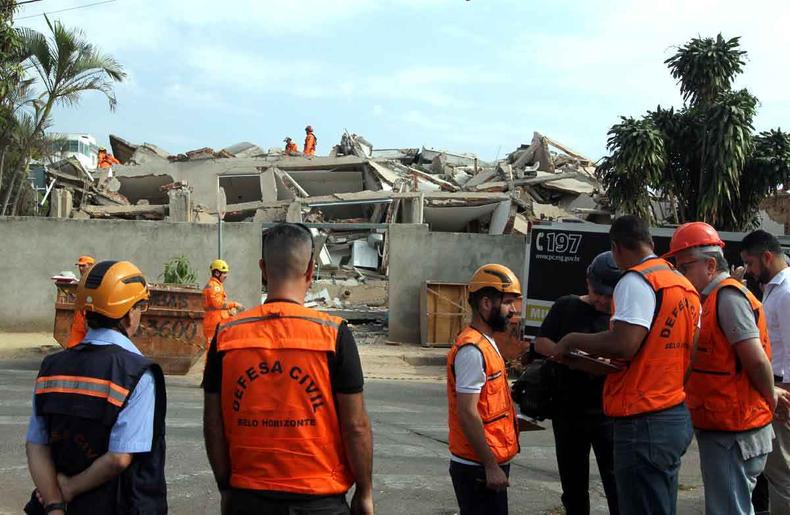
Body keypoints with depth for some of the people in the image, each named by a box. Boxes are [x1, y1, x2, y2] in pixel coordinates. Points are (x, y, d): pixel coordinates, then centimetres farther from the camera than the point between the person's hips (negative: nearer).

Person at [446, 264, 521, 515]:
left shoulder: (485, 343, 12)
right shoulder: (472, 350, -19)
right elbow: (467, 413, -23)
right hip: (480, 468, -9)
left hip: (490, 463, 9)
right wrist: (490, 466, -20)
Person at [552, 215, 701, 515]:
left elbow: (623, 344, -24)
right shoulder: (685, 285, 13)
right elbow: (691, 352, 17)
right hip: (678, 417, 9)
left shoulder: (637, 280, -13)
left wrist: (572, 340, -8)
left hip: (644, 423, -9)